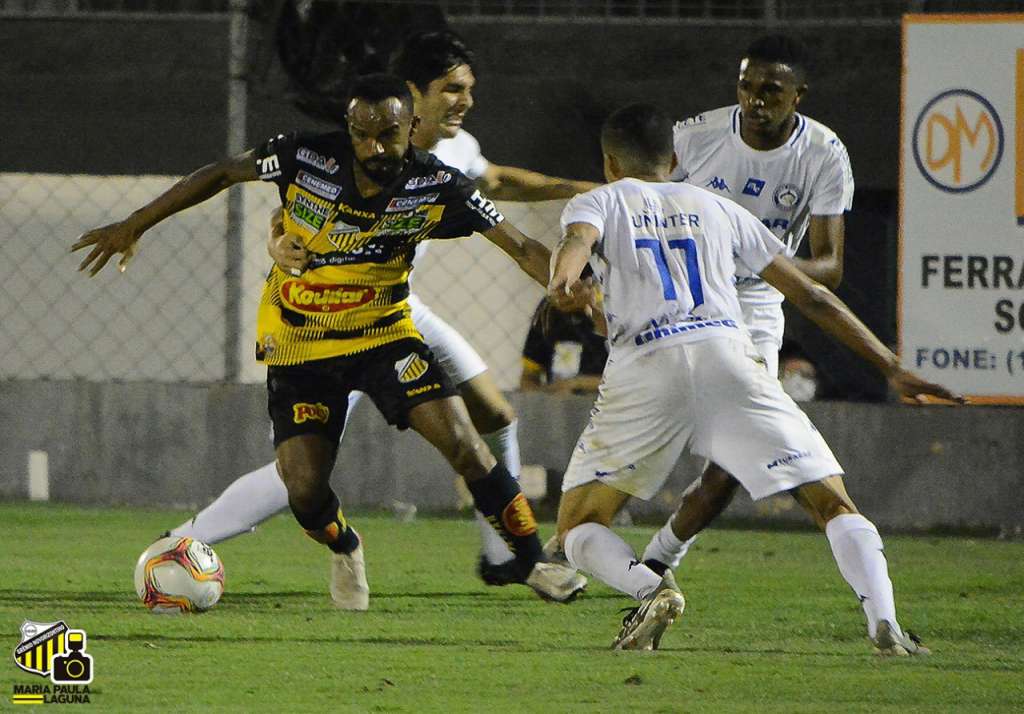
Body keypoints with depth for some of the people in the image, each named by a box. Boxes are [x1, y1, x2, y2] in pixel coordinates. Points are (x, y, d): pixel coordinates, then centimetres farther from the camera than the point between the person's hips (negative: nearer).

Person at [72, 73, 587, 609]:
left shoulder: (437, 187, -17)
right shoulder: (306, 158, -20)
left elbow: (520, 247, -16)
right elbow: (222, 174, -4)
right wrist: (135, 225, -1)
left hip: (384, 330, 0)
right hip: (298, 341, 0)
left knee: (460, 440, -17)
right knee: (304, 489, -11)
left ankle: (531, 563, 0)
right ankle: (344, 550, 26)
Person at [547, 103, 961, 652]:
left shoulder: (599, 202, 22)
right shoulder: (715, 208, 29)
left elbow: (576, 241, -5)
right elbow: (810, 296, 26)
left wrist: (562, 282, -28)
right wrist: (892, 368, 28)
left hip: (643, 369, -2)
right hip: (727, 353, 2)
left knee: (579, 529, 10)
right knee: (833, 504, 1)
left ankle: (649, 588, -20)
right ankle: (885, 624, -23)